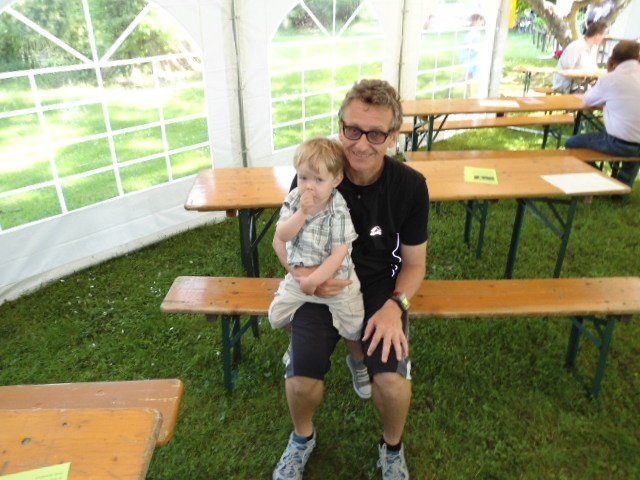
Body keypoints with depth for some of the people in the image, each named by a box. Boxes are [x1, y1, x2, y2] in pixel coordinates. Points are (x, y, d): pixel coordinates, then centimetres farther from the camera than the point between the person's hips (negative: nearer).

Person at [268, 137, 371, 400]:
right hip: (298, 274, 4)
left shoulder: (339, 211, -20)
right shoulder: (293, 199, -7)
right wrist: (302, 212, -30)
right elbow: (282, 236, -16)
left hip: (334, 277, -4)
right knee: (277, 315, 8)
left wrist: (314, 280, -24)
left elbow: (339, 254, -21)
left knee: (352, 325, 1)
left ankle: (357, 361, 35)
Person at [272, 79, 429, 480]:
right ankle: (303, 436, 20)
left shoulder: (410, 186, -12)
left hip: (382, 286, 0)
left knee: (393, 381, -22)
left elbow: (415, 263, 0)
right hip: (322, 284, 0)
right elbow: (283, 238, 3)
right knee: (302, 383, -20)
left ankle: (393, 447, 16)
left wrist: (395, 305, -18)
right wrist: (301, 271, -18)